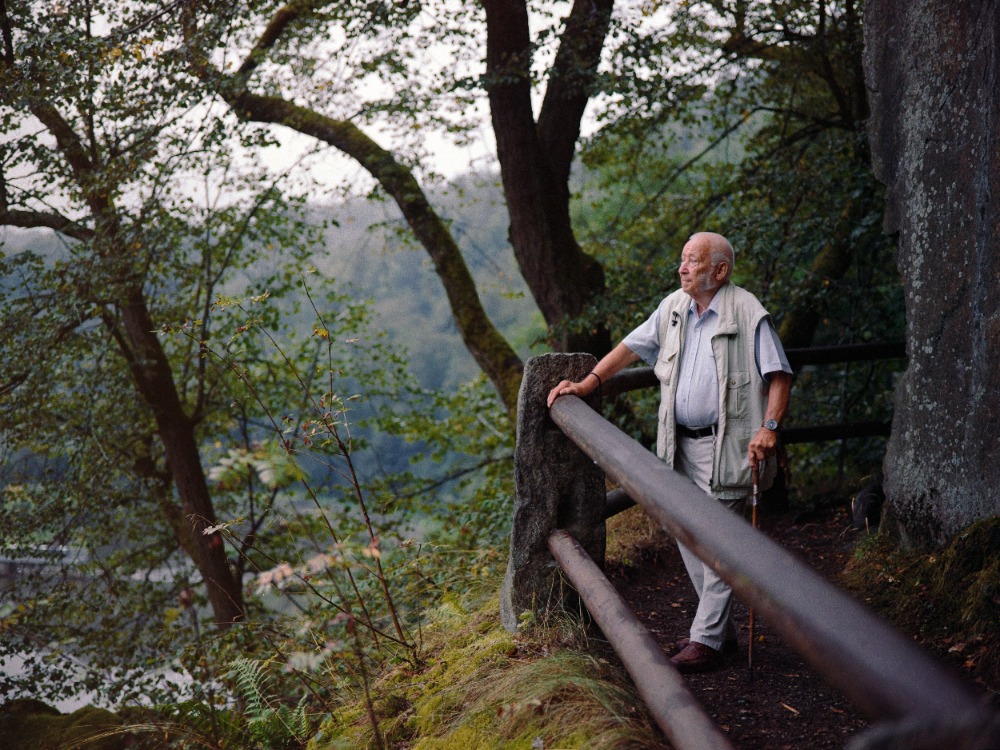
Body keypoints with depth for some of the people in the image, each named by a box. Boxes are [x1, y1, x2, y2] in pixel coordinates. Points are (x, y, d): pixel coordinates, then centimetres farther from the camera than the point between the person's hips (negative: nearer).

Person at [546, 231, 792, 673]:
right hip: (682, 445, 7)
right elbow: (631, 347, 17)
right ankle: (721, 627, 23)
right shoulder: (673, 308, 10)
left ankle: (707, 640, 0)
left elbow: (780, 375, -10)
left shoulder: (747, 313, -8)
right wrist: (589, 382, 8)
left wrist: (769, 428, -22)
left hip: (726, 446, -7)